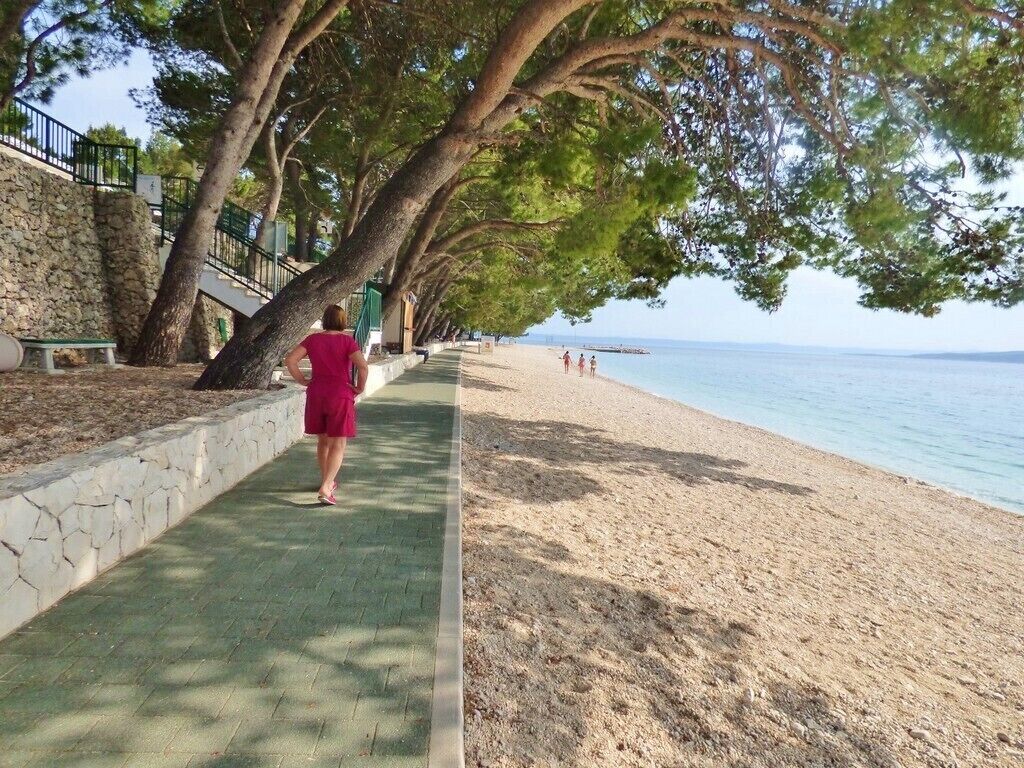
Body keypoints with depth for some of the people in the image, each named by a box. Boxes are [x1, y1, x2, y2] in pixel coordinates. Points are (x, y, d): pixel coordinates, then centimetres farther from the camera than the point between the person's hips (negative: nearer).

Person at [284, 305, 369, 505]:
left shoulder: (313, 339, 3)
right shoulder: (347, 341, -8)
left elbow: (290, 359, -4)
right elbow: (363, 366, -20)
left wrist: (302, 381, 4)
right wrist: (360, 388, -7)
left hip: (316, 395, 4)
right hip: (340, 396, -4)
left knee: (323, 441, 20)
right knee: (338, 446, 0)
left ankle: (328, 481, 34)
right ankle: (325, 489, -12)